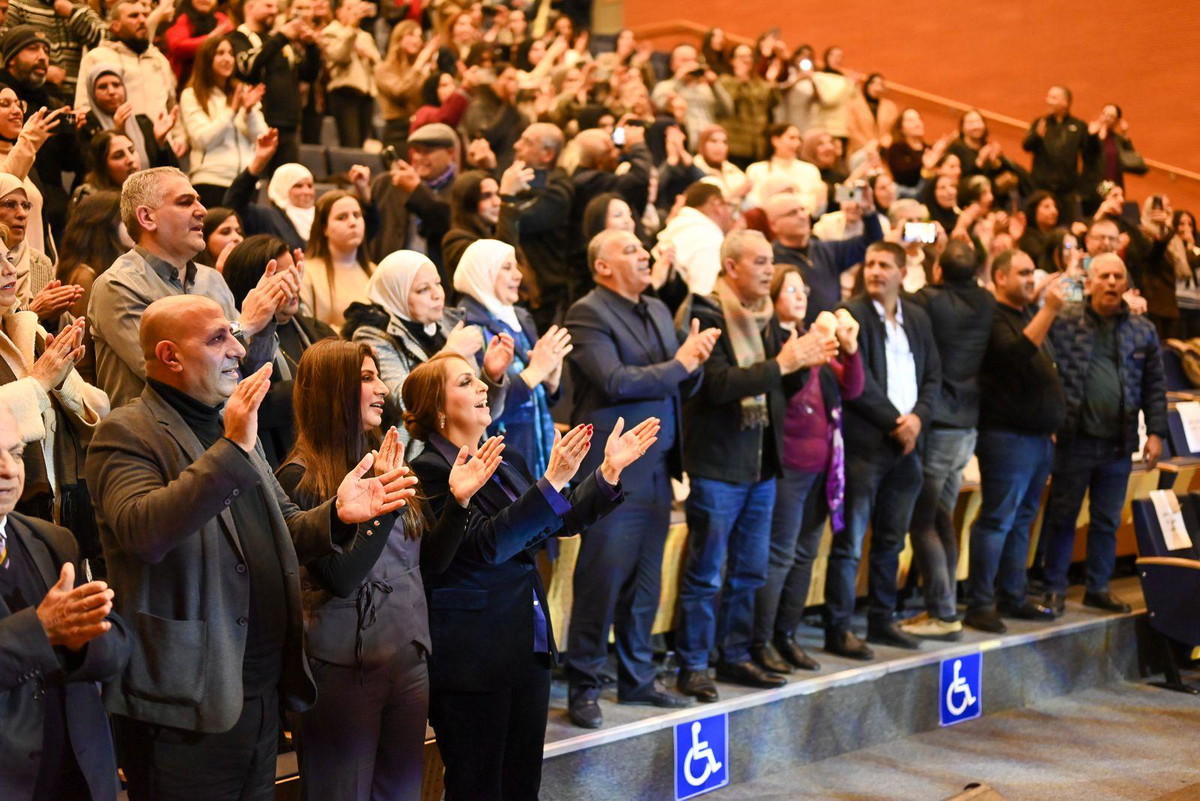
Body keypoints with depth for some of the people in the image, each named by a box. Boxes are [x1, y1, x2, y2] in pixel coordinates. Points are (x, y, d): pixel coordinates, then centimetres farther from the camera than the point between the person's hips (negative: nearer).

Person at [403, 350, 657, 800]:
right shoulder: (430, 471, -13)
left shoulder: (506, 461, 12)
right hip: (470, 658, -7)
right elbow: (486, 545, -24)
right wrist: (552, 481, -30)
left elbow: (562, 522, 16)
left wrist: (610, 470, 4)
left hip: (528, 650, 8)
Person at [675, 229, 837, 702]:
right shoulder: (705, 316, -12)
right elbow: (718, 384, -24)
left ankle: (735, 656, 26)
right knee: (705, 573, 0)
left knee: (749, 572, 15)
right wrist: (780, 364, -24)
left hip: (761, 464, 8)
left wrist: (804, 363, -4)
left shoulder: (766, 318, 12)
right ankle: (692, 666, 8)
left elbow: (784, 389, 16)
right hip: (717, 464, -8)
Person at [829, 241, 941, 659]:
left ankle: (882, 620, 23)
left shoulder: (917, 318, 13)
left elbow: (933, 375, 13)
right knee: (849, 542, -4)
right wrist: (895, 422, -10)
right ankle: (837, 630, 1)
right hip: (864, 444, -6)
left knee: (890, 541, 13)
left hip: (906, 443, 6)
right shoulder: (851, 314, -6)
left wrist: (918, 417, -4)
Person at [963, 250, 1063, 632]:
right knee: (997, 520, -8)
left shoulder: (1028, 315, 19)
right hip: (1008, 436, -9)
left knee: (1022, 520, 12)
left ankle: (1013, 596, 18)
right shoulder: (994, 317, -9)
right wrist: (1049, 310, -29)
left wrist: (1052, 426, 20)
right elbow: (1015, 354, -27)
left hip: (1039, 436, 9)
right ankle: (979, 604, -4)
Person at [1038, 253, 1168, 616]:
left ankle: (1098, 588, 24)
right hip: (1075, 440, -3)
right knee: (1061, 515, 5)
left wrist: (1156, 432, 5)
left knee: (1107, 521, 12)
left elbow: (1154, 387, 10)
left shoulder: (1143, 330, 8)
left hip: (1118, 445, 3)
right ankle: (1055, 589, 15)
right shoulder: (1064, 321, -1)